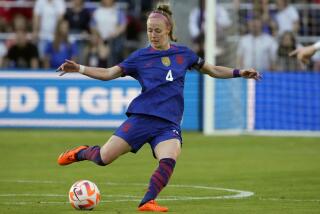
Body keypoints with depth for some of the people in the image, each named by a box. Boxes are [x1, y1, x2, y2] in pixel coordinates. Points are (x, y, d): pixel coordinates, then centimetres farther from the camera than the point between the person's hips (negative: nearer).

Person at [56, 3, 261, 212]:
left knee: (168, 161, -29)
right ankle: (82, 152, 27)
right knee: (103, 158, -5)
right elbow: (109, 73, 5)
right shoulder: (141, 56, 6)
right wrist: (79, 68, -7)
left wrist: (240, 73, 11)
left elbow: (212, 70, 23)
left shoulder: (183, 53, 11)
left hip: (169, 123, 1)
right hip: (142, 117, -1)